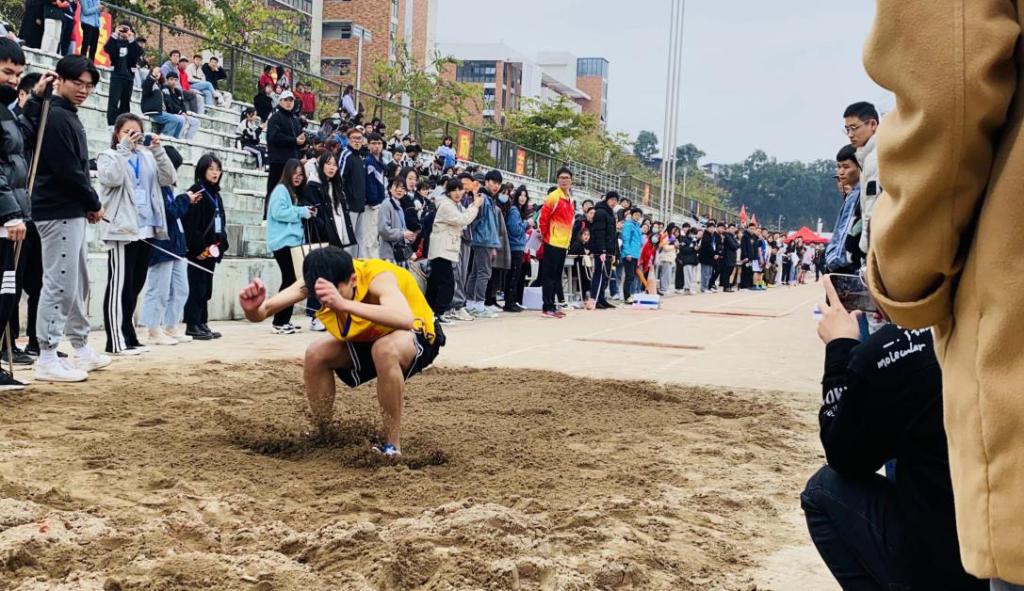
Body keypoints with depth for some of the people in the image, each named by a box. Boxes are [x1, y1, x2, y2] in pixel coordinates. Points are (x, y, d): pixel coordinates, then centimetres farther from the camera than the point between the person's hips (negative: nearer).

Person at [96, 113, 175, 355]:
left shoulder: (147, 157, 16)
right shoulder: (108, 156, 3)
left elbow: (169, 179, 3)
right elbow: (111, 178, -17)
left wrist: (157, 150, -7)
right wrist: (123, 148, -16)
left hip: (145, 230, 6)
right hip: (121, 230, -6)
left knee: (135, 286, 10)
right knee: (119, 285, -6)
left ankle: (128, 337, 17)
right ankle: (116, 341, -4)